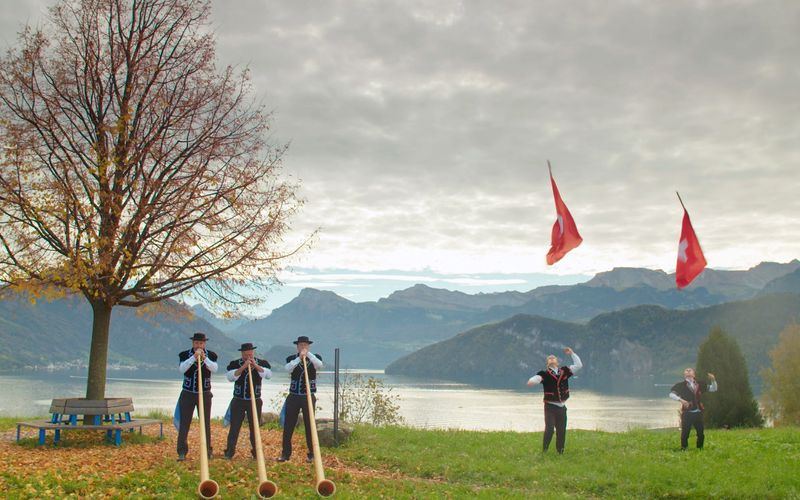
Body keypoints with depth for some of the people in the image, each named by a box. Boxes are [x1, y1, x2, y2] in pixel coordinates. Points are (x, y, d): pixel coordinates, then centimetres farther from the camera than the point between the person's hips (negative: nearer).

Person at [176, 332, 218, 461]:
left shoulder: (211, 355, 1)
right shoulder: (185, 355, -1)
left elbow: (214, 369, -14)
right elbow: (182, 369, -17)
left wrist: (204, 358, -26)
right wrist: (194, 357, -26)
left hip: (205, 394, 1)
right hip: (188, 394, 0)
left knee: (206, 423, 5)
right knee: (184, 423, -2)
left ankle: (208, 451, 14)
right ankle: (182, 452, 2)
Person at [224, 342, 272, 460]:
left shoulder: (262, 363, 0)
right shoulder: (235, 364, -1)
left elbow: (269, 375, -16)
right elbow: (230, 377, -16)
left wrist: (256, 366, -22)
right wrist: (243, 367, -23)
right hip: (238, 401, 0)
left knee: (255, 427, 5)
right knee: (234, 427, 0)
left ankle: (256, 452, 16)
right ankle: (229, 452, 9)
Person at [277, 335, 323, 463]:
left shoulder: (315, 357, 3)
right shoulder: (292, 358, 4)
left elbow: (319, 365, -19)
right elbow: (288, 369, -17)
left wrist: (308, 354, -21)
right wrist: (299, 358, -26)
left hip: (309, 397, -1)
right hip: (293, 396, 1)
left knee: (310, 425, 2)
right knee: (288, 425, 2)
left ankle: (312, 453, 10)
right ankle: (286, 453, 10)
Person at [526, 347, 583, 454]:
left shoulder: (564, 371, 7)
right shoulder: (545, 374, -6)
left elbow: (579, 365, 11)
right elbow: (536, 378, -23)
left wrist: (572, 353, 8)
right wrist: (531, 382, -45)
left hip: (562, 407, 4)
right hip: (550, 406, -4)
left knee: (561, 431, 10)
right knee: (549, 429, -14)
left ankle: (560, 452, 23)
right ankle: (544, 451, -4)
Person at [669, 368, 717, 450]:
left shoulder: (700, 384, 10)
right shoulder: (681, 385, -1)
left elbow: (713, 389, 14)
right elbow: (671, 394, -8)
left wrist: (713, 380, -3)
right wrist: (680, 399, -22)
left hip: (698, 412, 3)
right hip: (687, 413, -3)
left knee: (701, 433, 8)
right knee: (685, 433, -2)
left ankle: (700, 448, 23)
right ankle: (683, 449, 8)